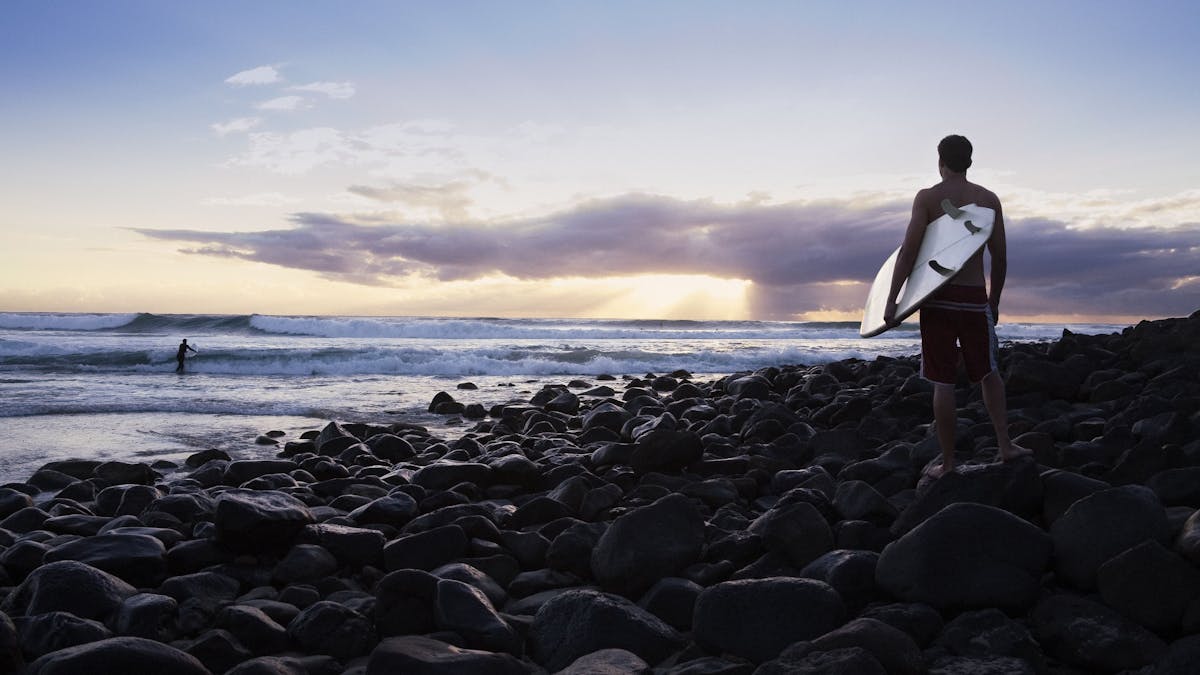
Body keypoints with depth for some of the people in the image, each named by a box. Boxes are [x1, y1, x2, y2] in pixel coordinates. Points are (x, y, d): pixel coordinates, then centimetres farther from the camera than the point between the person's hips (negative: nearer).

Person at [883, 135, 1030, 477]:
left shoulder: (927, 197, -2)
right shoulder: (988, 199, 6)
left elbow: (909, 251, -12)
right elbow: (1000, 258, 6)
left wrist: (891, 301, -10)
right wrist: (994, 301, 18)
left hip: (937, 298, -2)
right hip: (975, 298, 2)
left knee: (943, 383, 2)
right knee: (988, 373, 22)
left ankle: (948, 464, 8)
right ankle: (1005, 445, 18)